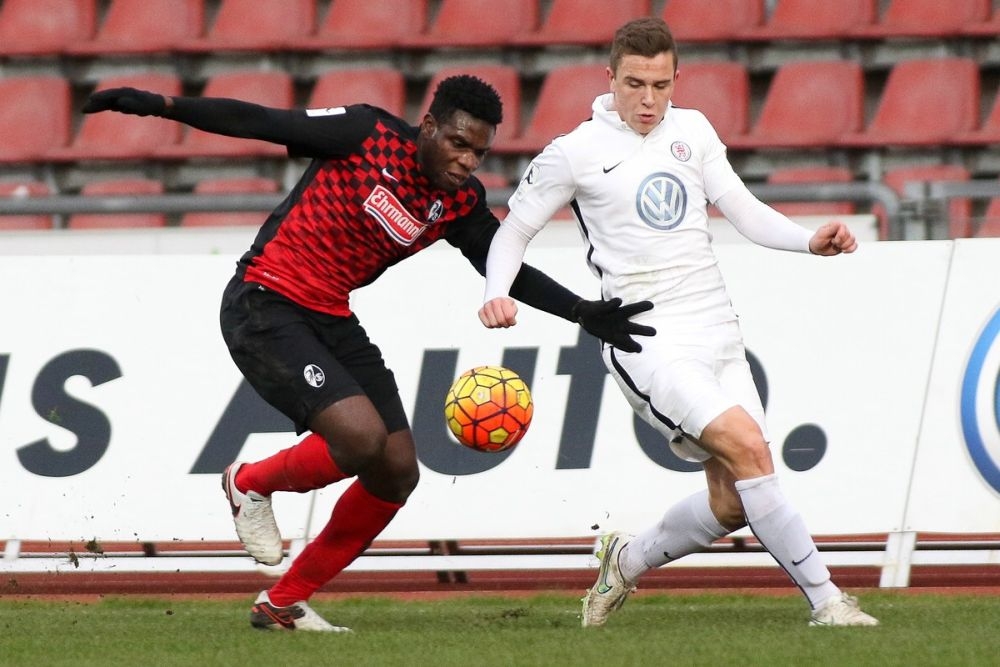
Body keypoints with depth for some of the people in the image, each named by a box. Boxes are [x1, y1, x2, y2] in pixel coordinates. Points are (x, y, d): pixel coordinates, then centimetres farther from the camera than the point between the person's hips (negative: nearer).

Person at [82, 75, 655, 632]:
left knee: (398, 472, 2)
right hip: (265, 306, -8)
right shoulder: (367, 136, -15)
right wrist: (161, 106, -19)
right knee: (362, 437, -25)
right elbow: (260, 122, -13)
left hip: (332, 320, 8)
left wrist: (586, 314, 2)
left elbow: (510, 272, 13)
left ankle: (285, 602, 16)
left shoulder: (461, 202, 2)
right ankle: (251, 484, 6)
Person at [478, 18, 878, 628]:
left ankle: (627, 560, 28)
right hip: (647, 342, -6)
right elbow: (514, 229, 7)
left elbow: (744, 210, 11)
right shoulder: (577, 153, -1)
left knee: (733, 504, 0)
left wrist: (812, 241, -6)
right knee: (748, 447, -24)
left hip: (718, 333, 6)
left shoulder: (693, 131, 12)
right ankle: (825, 598, -20)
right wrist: (497, 295, -11)